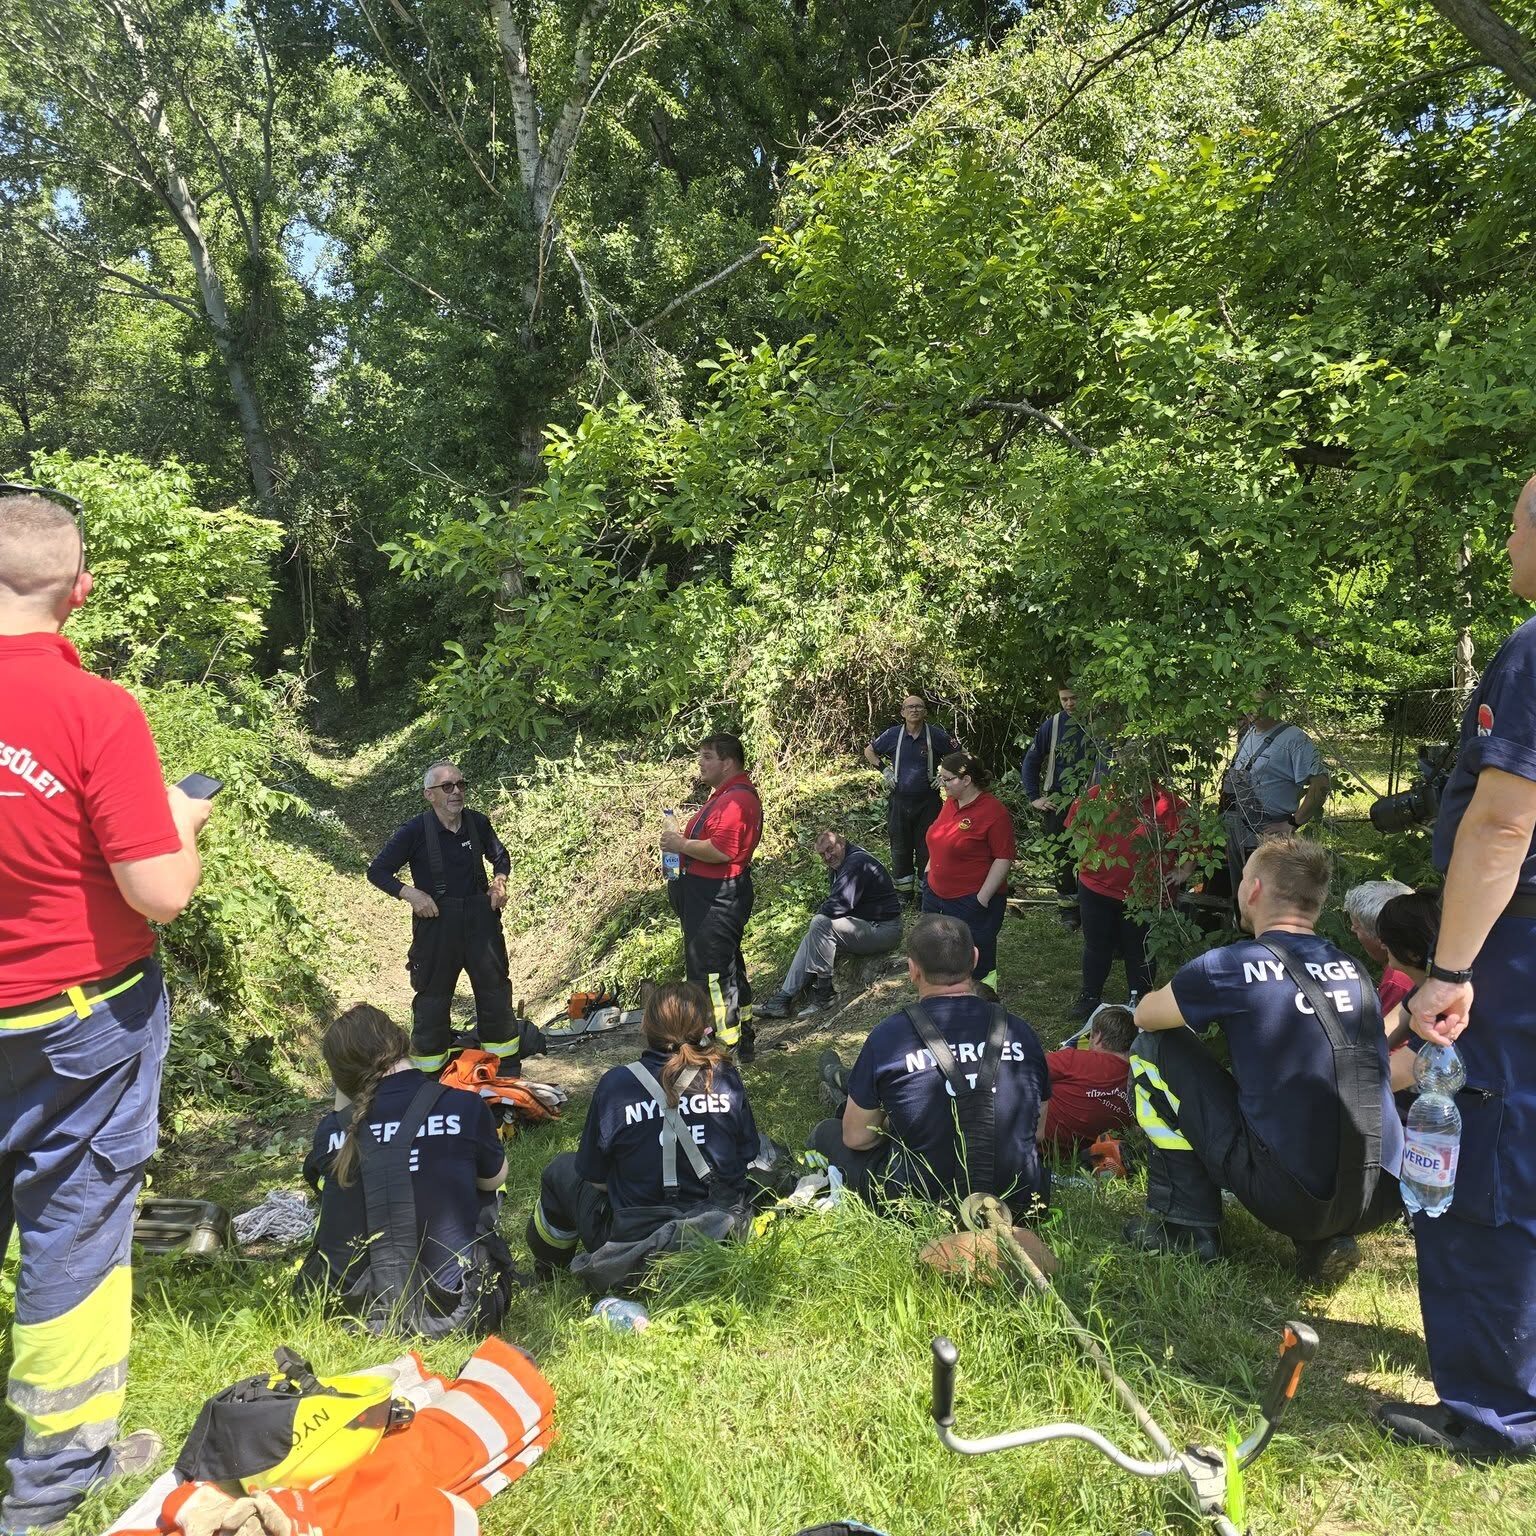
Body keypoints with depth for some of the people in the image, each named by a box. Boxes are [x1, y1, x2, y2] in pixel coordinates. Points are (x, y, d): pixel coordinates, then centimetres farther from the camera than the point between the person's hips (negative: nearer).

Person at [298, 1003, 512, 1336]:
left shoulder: (332, 1128, -6)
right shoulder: (463, 1106, -12)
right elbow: (494, 1179, 7)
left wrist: (342, 1103, 11)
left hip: (351, 1307, 1)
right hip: (448, 1309, -1)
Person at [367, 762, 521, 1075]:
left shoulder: (479, 823, -1)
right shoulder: (414, 832, -12)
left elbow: (500, 856, 18)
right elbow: (377, 871, -4)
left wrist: (499, 881, -2)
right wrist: (410, 894, -18)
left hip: (480, 918, 4)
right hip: (436, 921, -4)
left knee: (495, 989, 13)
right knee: (432, 997, 6)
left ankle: (508, 1070, 29)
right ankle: (428, 1075, 21)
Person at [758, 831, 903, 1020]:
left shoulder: (857, 863, -19)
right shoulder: (839, 867, 15)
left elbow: (838, 905, -26)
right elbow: (835, 904, 18)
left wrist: (820, 913, -6)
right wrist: (822, 914, -3)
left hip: (882, 929, -11)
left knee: (820, 924, -23)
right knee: (811, 938, 8)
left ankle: (823, 993, -16)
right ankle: (783, 999, 2)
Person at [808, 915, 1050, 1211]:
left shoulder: (888, 1037, -16)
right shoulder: (1019, 1032, -6)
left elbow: (857, 1138, -4)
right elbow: (1036, 1131, 7)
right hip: (1019, 1204, 4)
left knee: (828, 1131, 18)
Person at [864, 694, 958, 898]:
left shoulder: (936, 734, -7)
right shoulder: (893, 734, -3)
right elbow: (869, 751, 13)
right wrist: (884, 770, 2)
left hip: (927, 802, -2)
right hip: (899, 801, 2)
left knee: (927, 848, 5)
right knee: (900, 847, 10)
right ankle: (904, 891, 25)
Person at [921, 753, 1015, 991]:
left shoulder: (994, 811, -17)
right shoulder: (950, 802, 6)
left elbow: (1004, 858, -18)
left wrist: (982, 898, -20)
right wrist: (928, 874, 17)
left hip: (973, 902, -8)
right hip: (936, 893, 8)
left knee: (978, 966, 5)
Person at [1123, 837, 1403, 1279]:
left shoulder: (1234, 965, -10)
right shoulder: (1352, 969, 8)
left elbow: (1146, 1015, 6)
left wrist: (1195, 1005, 27)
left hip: (1289, 1198, -6)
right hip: (1381, 1201, 6)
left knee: (1153, 1048, 7)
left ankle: (1186, 1225, 12)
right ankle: (1322, 1239, 14)